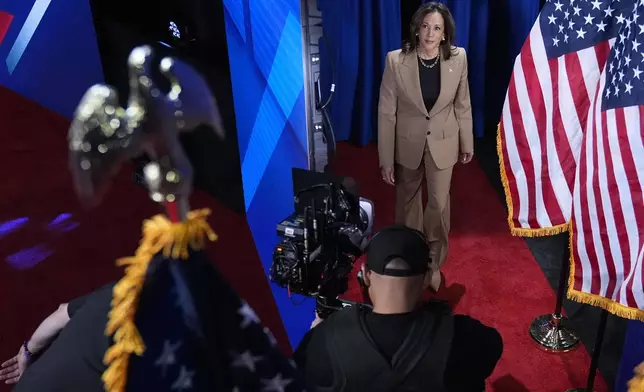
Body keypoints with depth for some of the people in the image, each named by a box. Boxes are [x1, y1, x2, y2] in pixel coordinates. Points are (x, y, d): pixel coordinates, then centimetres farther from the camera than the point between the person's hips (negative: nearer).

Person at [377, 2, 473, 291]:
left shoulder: (458, 58, -11)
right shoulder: (396, 60, -17)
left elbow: (462, 104, 2)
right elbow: (386, 112, -13)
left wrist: (467, 142, 8)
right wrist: (386, 159, -12)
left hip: (443, 142, 0)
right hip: (408, 142, 0)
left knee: (439, 204, 3)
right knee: (407, 201, 17)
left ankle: (434, 263, 27)